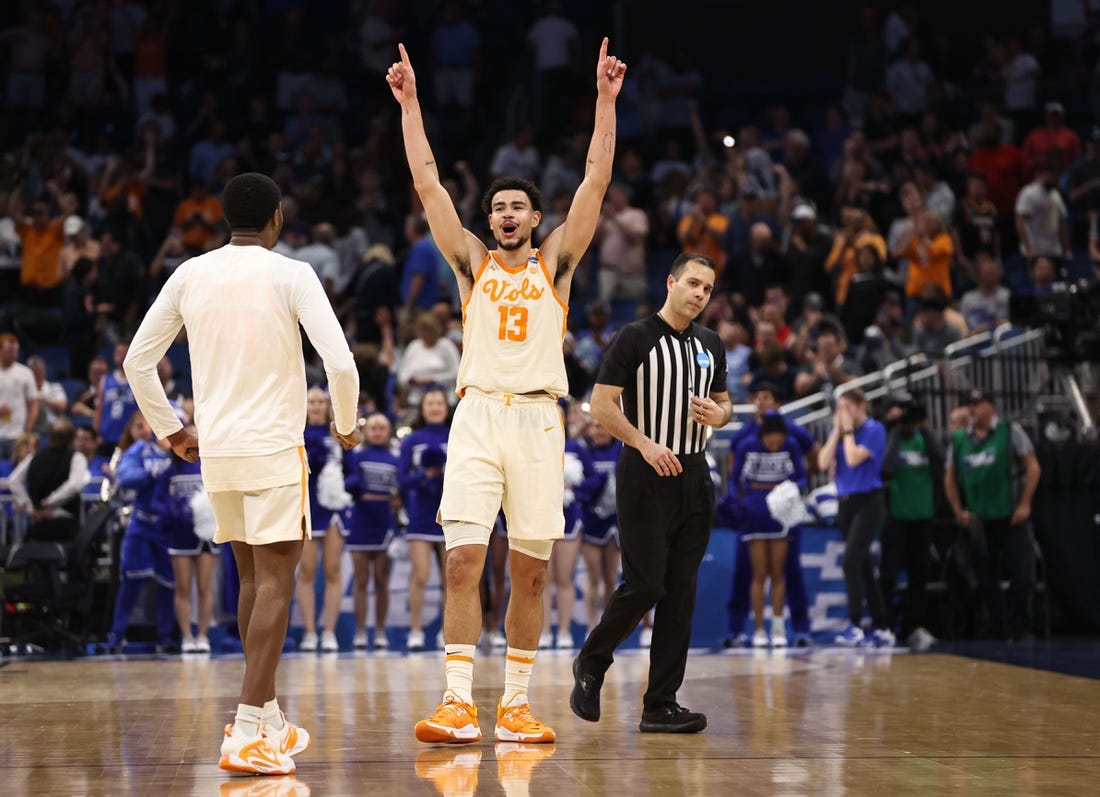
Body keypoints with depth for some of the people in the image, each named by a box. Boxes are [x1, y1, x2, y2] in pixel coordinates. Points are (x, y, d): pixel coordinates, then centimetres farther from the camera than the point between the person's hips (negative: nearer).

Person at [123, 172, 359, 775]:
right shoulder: (291, 275, -8)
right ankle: (246, 734, -16)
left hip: (215, 452, 5)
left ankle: (267, 718, 25)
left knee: (252, 577, 18)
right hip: (274, 448, -5)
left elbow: (138, 360, 8)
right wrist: (345, 424, 3)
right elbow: (340, 362, -15)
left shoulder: (189, 275, 5)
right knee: (274, 583, -5)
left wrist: (169, 429, 20)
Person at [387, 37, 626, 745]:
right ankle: (459, 703, -11)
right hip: (478, 416, 0)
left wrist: (606, 99, 0)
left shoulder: (555, 263, 12)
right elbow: (428, 182, 8)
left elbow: (596, 182, 5)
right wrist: (411, 103, 4)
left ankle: (516, 705, 12)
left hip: (538, 420, 0)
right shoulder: (473, 262, 13)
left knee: (531, 573, 3)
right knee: (464, 561, -10)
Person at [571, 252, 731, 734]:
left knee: (680, 593, 2)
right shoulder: (636, 338, -6)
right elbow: (601, 404, -10)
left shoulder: (710, 345, 13)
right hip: (645, 476, -6)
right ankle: (591, 662, 15)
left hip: (693, 476, 6)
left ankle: (661, 706, 5)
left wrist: (720, 414, -1)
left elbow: (723, 400, 23)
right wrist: (645, 444, -21)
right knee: (645, 584, -11)